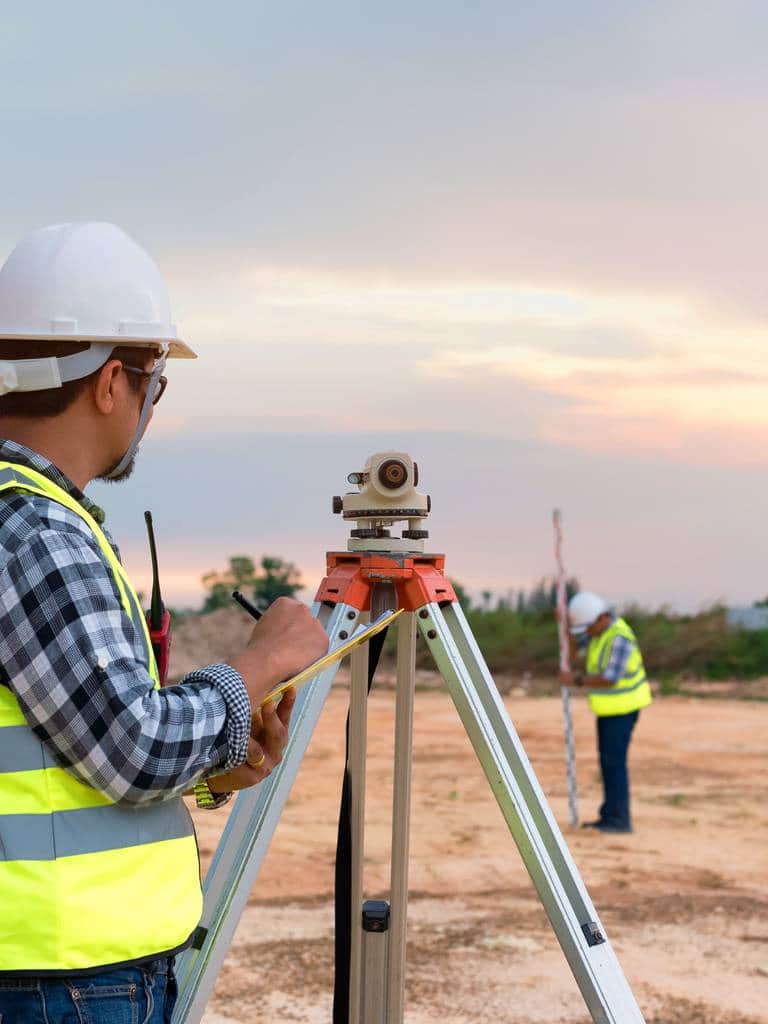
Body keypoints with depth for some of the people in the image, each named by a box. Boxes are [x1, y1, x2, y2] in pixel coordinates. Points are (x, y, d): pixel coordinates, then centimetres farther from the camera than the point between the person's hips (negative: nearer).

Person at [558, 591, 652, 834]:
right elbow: (572, 651, 4)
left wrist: (576, 680, -21)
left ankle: (619, 820, -5)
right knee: (609, 760, 12)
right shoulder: (599, 628, 3)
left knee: (614, 762, -8)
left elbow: (609, 680, -29)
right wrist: (567, 625, -11)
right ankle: (611, 816, 17)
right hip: (610, 705, 10)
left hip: (622, 707, -10)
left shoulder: (619, 638, -27)